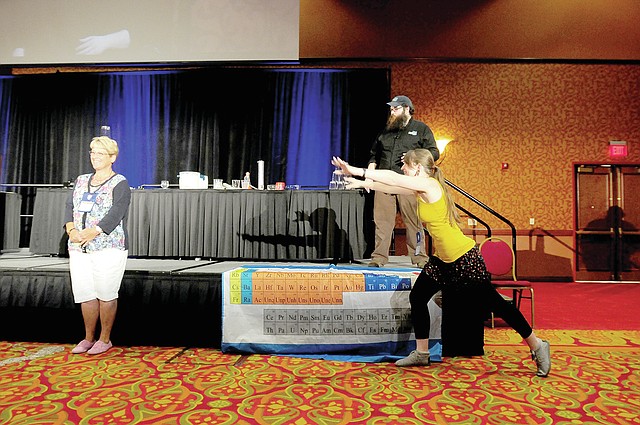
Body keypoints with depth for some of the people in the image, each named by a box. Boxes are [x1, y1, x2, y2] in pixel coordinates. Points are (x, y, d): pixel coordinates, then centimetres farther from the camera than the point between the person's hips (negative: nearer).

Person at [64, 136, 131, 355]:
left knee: (106, 294, 0)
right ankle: (88, 338, 23)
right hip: (79, 249, 6)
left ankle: (105, 339, 15)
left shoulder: (120, 184, -3)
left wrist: (91, 233, -24)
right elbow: (70, 207, 8)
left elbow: (115, 214, -15)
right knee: (85, 294, 9)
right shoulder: (81, 181, 16)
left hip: (108, 247, -5)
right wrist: (71, 230, -10)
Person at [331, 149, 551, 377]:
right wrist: (360, 183, 9)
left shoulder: (429, 185, -19)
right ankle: (421, 353, 20)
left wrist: (358, 171, -18)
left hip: (464, 257, -9)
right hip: (442, 258, 9)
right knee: (417, 298, 7)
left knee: (493, 302, 1)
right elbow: (392, 187, 11)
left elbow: (393, 179, -23)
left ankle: (537, 346, 21)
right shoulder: (420, 189, 6)